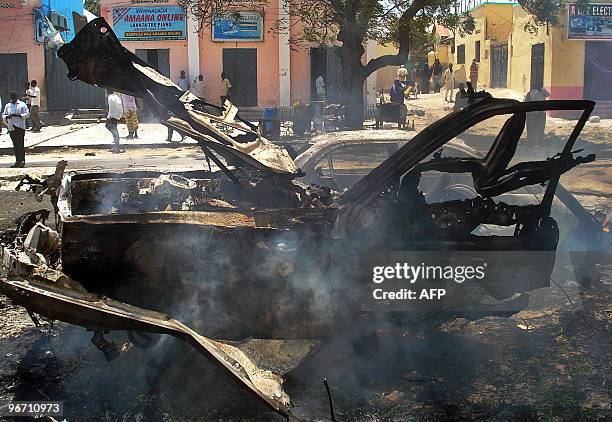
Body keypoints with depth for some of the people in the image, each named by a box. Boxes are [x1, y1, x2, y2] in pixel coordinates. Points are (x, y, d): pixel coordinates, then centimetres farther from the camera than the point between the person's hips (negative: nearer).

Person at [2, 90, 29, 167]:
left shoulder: (22, 105, 4)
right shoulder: (7, 106, 18)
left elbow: (26, 114, -4)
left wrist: (18, 115, -19)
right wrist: (6, 117, -4)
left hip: (20, 127, -5)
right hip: (11, 128, 5)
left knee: (20, 144, -11)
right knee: (15, 145, 6)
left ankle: (22, 161, -10)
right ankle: (18, 162, 10)